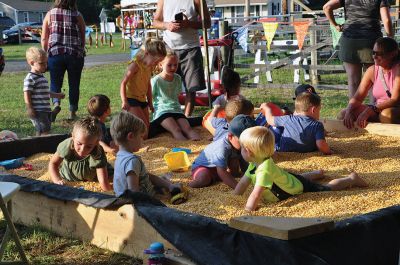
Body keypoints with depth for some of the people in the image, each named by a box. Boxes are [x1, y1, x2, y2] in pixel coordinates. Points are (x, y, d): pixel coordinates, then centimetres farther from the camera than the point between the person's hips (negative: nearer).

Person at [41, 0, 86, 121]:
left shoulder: (50, 14, 2)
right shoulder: (77, 16, -1)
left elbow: (44, 39, 3)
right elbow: (83, 39, 3)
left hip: (55, 53, 0)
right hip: (75, 55, 0)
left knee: (55, 82, 11)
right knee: (74, 84, 11)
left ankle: (56, 103, -14)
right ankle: (72, 112, 15)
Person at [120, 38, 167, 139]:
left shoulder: (150, 66, 6)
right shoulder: (135, 64, -18)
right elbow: (123, 83, -19)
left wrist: (150, 102, 19)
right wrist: (124, 102, -24)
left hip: (142, 99, 8)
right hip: (131, 99, -8)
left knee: (146, 126, 8)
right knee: (143, 125, -16)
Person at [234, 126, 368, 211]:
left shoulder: (265, 169, -44)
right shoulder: (255, 164, -16)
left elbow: (256, 193, -51)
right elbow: (243, 182, -8)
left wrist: (248, 209, -49)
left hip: (301, 188, -8)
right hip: (290, 178, 8)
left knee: (328, 187, 14)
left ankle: (351, 179, 34)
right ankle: (318, 173, 67)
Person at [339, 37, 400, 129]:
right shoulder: (372, 71, 2)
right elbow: (357, 98, -2)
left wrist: (371, 110, -36)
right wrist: (349, 111, -24)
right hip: (378, 110, 6)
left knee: (386, 114, -40)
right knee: (343, 115, -10)